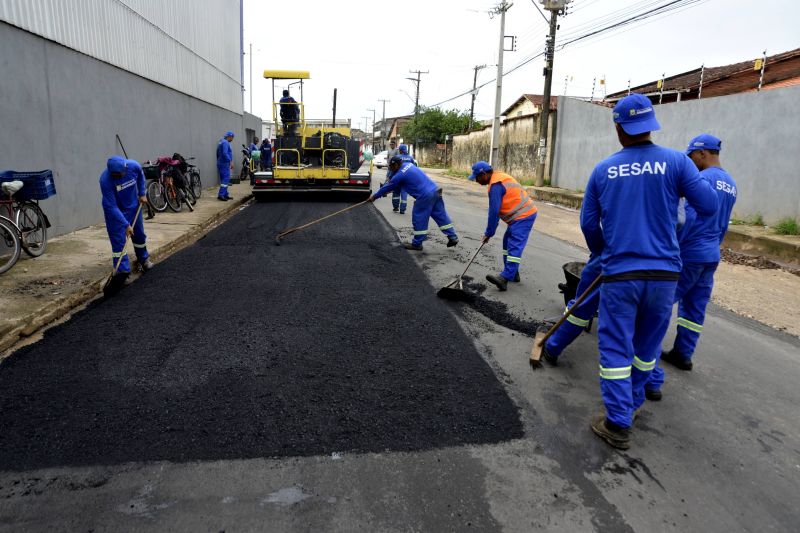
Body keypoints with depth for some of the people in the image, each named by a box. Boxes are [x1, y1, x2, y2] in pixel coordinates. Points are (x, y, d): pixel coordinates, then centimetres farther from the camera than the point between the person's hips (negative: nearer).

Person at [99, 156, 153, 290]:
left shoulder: (134, 166, -24)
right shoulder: (105, 180, -33)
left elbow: (141, 176, 4)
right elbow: (112, 207, -28)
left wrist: (142, 193, -2)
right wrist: (126, 225, -29)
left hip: (133, 206, 4)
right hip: (115, 210, -4)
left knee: (139, 234, 17)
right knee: (118, 239, -8)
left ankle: (144, 259, 39)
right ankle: (122, 270, -2)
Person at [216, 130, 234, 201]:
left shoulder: (221, 142, 19)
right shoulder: (225, 143, -13)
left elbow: (218, 153, 26)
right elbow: (225, 153, -25)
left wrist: (219, 161, 33)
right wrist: (231, 161, -26)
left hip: (220, 163, 11)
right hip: (224, 164, -11)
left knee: (223, 179, 13)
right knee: (226, 179, -11)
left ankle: (225, 195, 16)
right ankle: (221, 195, -16)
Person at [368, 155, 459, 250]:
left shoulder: (400, 175, -8)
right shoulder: (408, 164, 16)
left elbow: (387, 187, 4)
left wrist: (374, 197, 16)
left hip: (425, 196, -8)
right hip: (435, 190, 9)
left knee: (419, 219, 3)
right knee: (440, 215, 13)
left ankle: (417, 244, 11)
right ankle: (452, 237, 14)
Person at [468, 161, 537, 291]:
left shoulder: (496, 184, -19)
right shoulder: (498, 178, 14)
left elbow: (494, 211, -19)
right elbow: (495, 209, 17)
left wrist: (488, 233, -11)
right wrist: (490, 228, 16)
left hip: (523, 216, -11)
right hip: (524, 214, 11)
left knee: (514, 246, -17)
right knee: (508, 242, 17)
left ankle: (505, 278, -24)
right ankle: (512, 273, 23)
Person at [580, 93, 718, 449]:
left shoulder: (603, 169, 1)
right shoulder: (676, 161, -3)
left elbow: (588, 223, 5)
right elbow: (708, 206, -3)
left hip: (619, 273, -1)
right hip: (664, 272, 1)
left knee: (615, 348, 6)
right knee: (647, 346, 19)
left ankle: (618, 423, 6)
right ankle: (632, 402, 36)